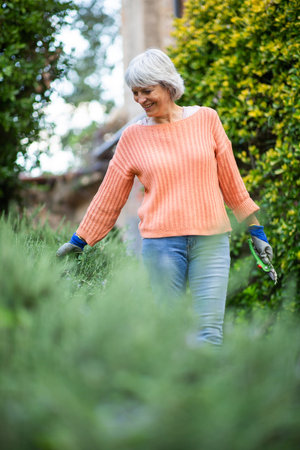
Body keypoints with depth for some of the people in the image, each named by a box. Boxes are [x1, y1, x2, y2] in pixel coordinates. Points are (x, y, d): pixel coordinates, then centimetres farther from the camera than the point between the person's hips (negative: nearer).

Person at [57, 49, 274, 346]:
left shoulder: (206, 119, 5)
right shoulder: (133, 137, 5)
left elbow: (230, 179, 12)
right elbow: (109, 197, 13)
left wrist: (255, 230, 13)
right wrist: (78, 241, 16)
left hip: (211, 240, 0)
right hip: (160, 243, 0)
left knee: (210, 332, -6)